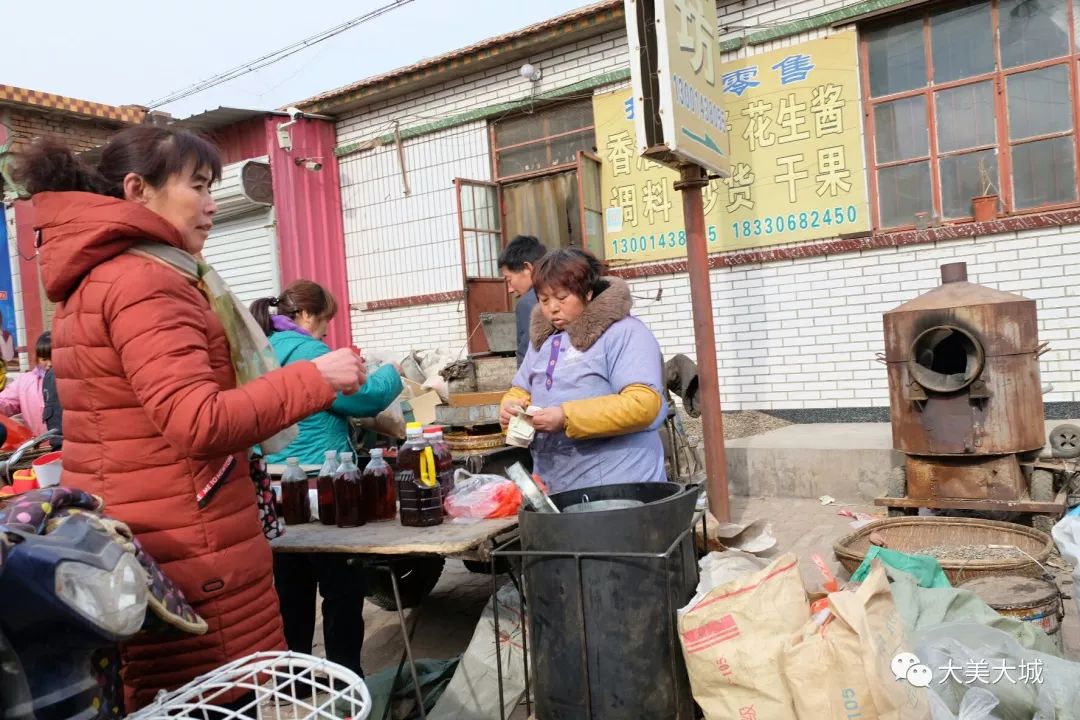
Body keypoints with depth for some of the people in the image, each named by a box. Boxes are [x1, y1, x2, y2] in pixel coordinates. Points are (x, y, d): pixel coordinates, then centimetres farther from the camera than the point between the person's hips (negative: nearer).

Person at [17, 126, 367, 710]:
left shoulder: (96, 277, 16)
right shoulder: (144, 280, -16)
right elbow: (200, 423, -25)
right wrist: (315, 378, -17)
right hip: (185, 556, -10)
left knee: (154, 704, 18)